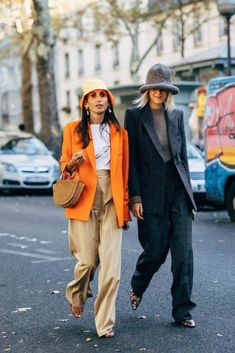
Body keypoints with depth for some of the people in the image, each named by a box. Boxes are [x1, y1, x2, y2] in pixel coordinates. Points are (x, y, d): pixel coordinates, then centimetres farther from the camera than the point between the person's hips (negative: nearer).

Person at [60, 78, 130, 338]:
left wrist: (124, 204, 9)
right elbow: (64, 166, 13)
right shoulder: (73, 129, 6)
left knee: (111, 263, -7)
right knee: (88, 260, -2)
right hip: (84, 198, -1)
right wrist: (72, 164, -10)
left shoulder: (119, 132, 11)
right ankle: (76, 295, 33)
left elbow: (124, 171, 13)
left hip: (111, 199, 1)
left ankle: (105, 323, 2)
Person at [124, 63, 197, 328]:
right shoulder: (135, 115, -1)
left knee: (183, 251, -2)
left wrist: (187, 188, 11)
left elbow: (182, 154, 15)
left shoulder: (176, 115, 11)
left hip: (177, 189, 3)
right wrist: (135, 197, -10)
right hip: (151, 191, -3)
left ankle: (182, 310, 6)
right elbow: (130, 159, -4)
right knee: (155, 249, 1)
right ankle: (137, 287, 33)